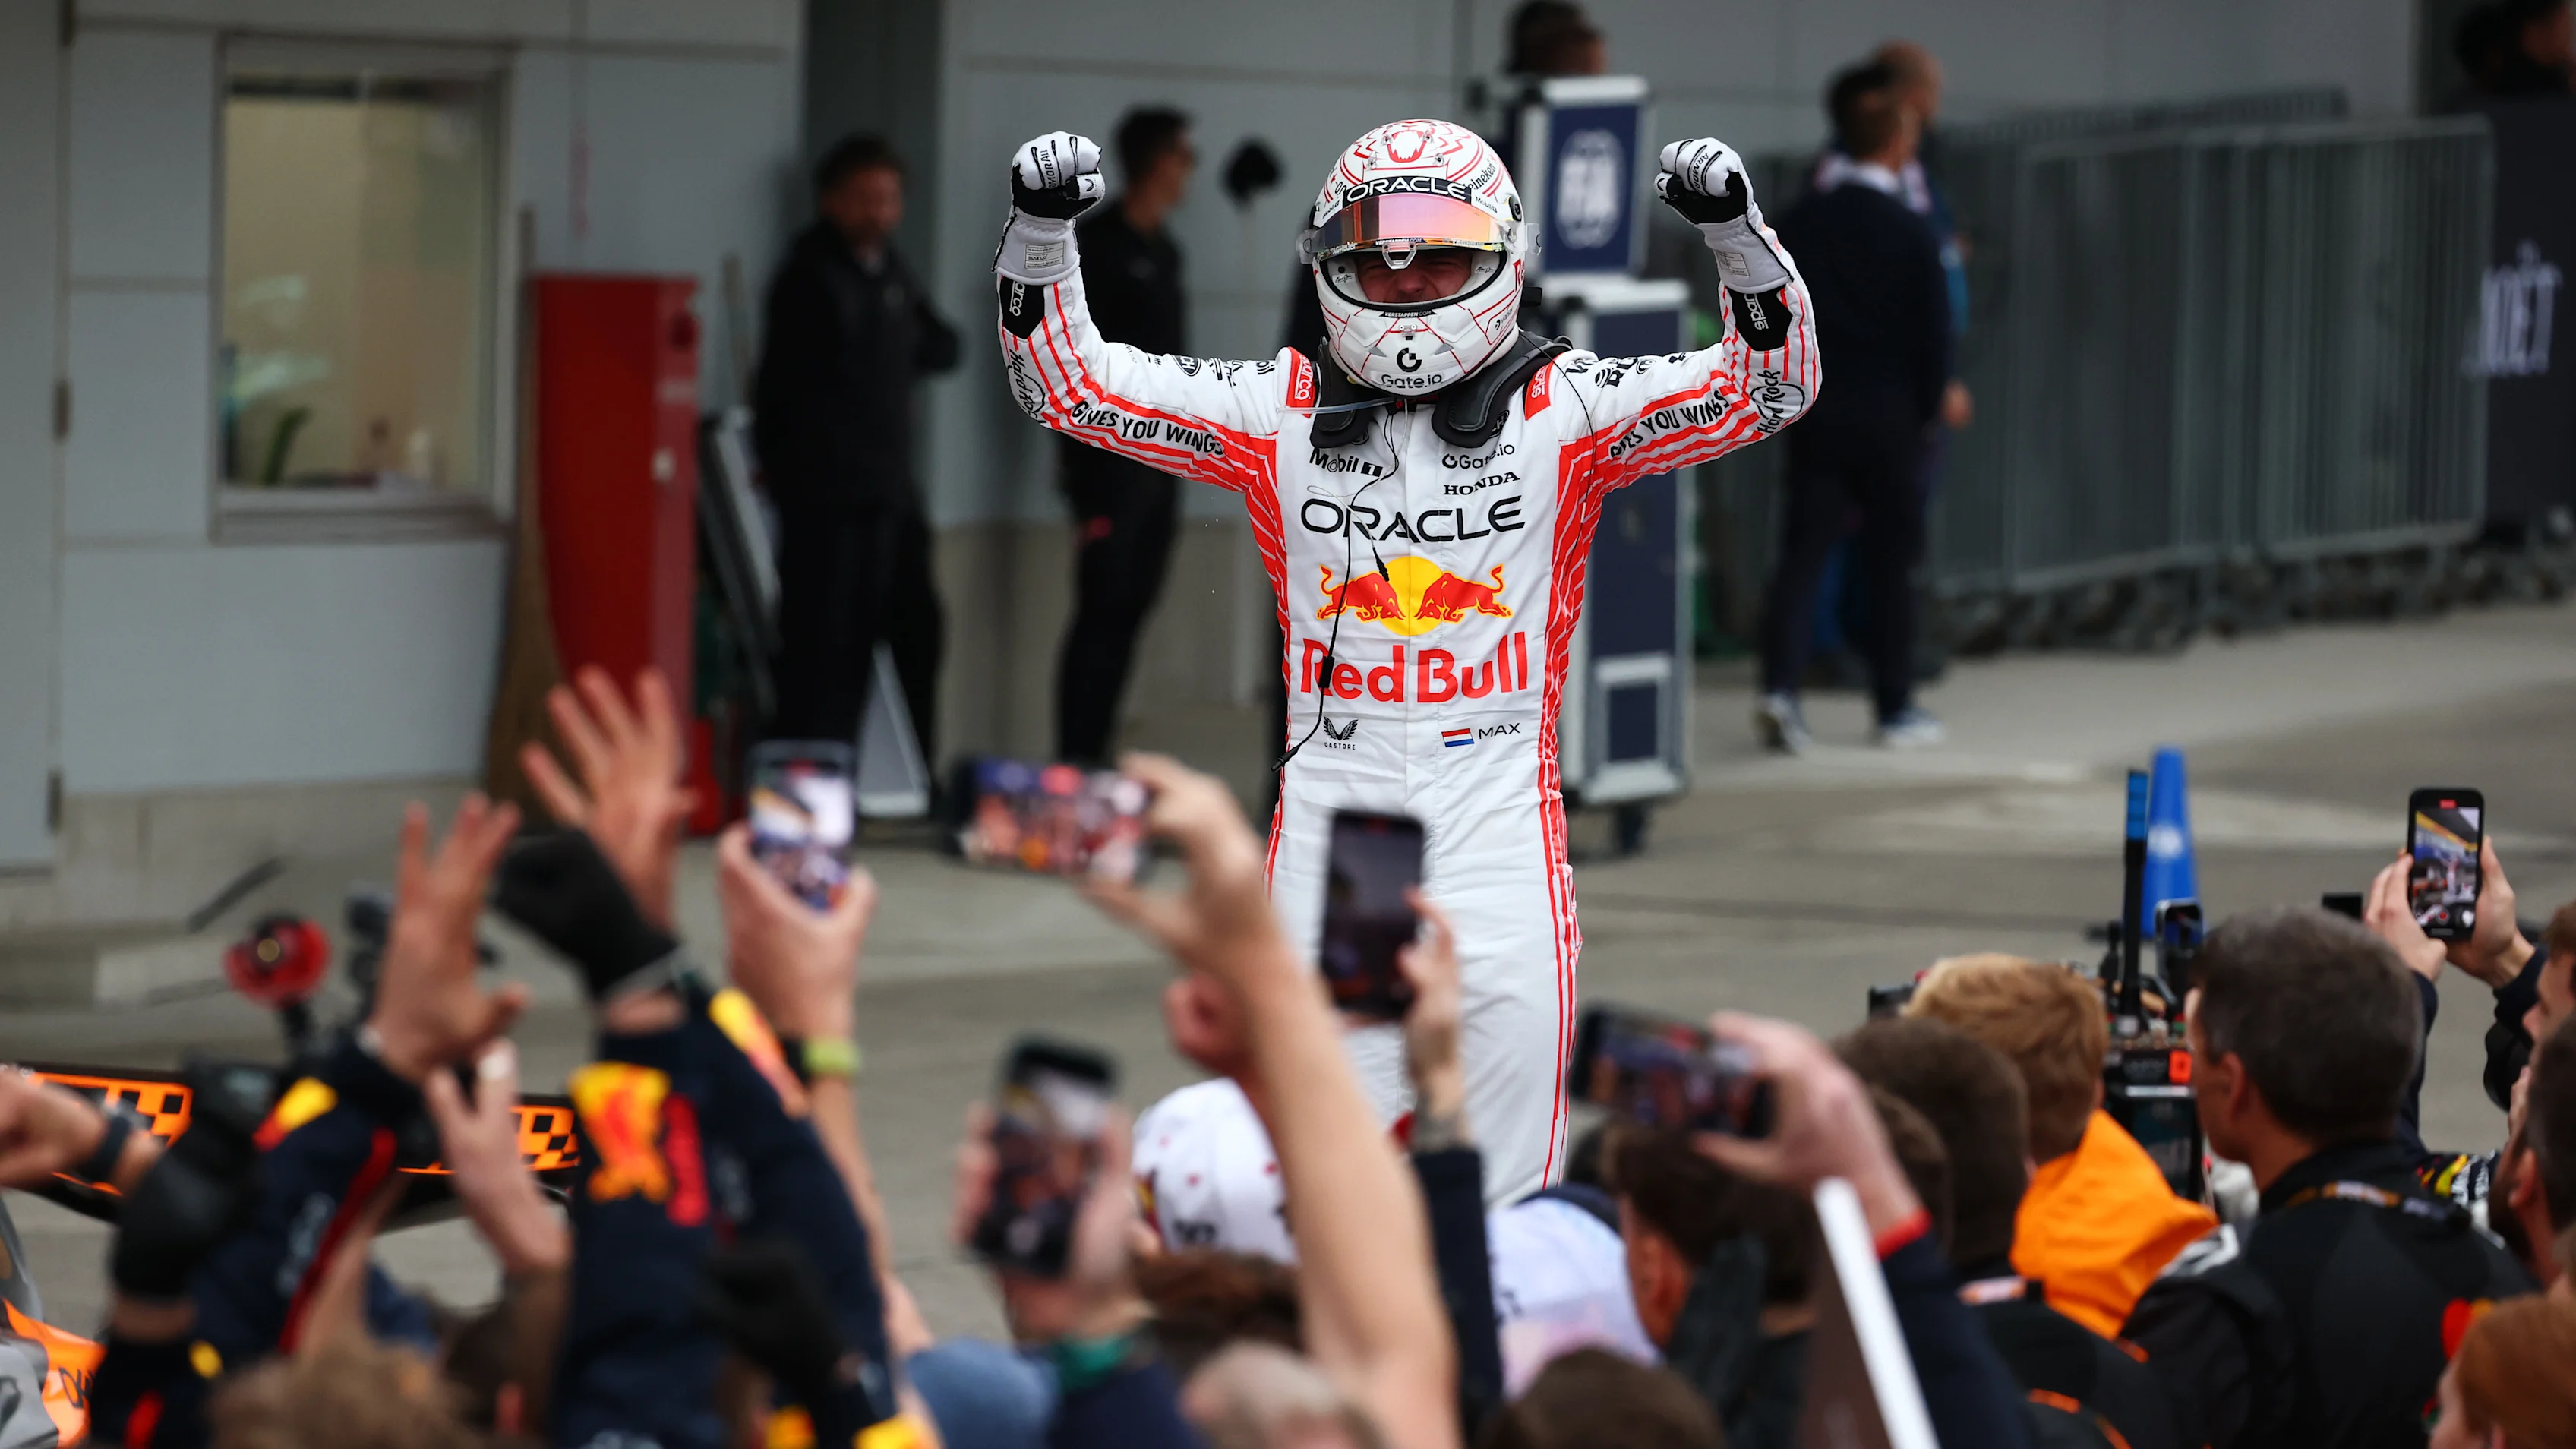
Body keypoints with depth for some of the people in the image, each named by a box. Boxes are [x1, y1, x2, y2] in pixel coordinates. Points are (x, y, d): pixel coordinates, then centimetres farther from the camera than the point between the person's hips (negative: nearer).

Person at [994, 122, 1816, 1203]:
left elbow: (1769, 386, -3)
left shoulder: (1566, 413, 3)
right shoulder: (1278, 413, 6)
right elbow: (1069, 381, 9)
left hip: (1500, 821, -1)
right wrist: (1040, 233, -5)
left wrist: (1735, 233, -18)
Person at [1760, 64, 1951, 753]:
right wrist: (1927, 407, 6)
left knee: (1802, 553, 2)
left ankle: (1780, 687, -16)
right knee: (1891, 562, 7)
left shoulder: (1799, 223, 1)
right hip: (1890, 416, -2)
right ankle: (1897, 709, 14)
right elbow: (1935, 335, -7)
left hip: (1814, 413, 2)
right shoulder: (1912, 236, -10)